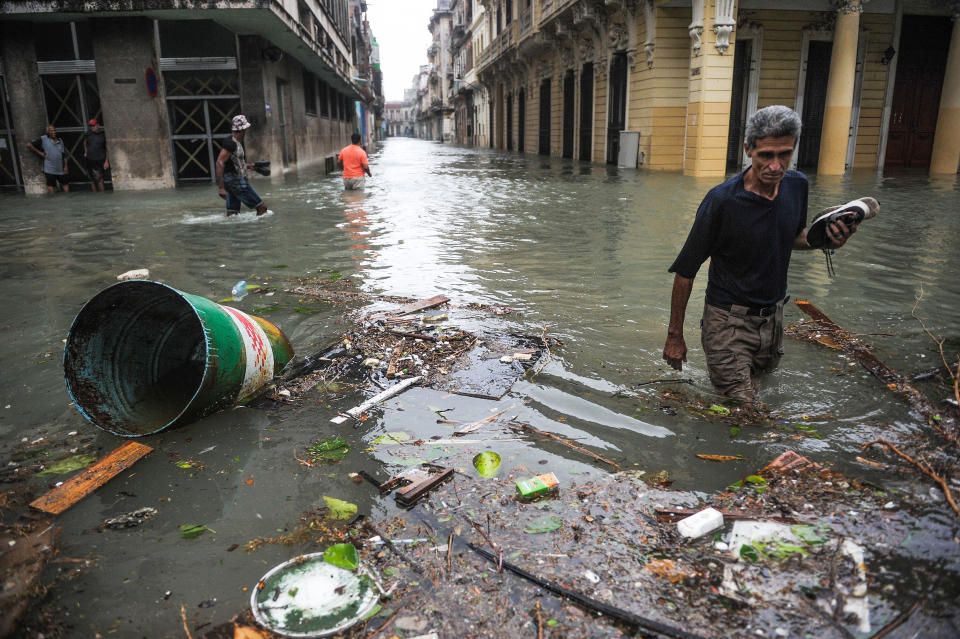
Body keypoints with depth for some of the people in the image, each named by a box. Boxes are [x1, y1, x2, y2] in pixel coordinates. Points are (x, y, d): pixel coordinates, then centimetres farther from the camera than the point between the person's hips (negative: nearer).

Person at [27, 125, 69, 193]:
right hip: (50, 170, -3)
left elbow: (64, 155, 11)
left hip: (61, 170, 4)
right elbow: (29, 144, -2)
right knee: (52, 192, -1)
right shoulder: (43, 139, -2)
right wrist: (40, 152, -4)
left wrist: (65, 166, 4)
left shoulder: (60, 141, 10)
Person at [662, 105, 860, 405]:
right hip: (729, 320, -6)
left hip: (773, 316, 6)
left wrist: (826, 240, -7)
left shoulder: (797, 185, -3)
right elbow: (685, 271, -15)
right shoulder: (721, 200, -21)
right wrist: (674, 335, -12)